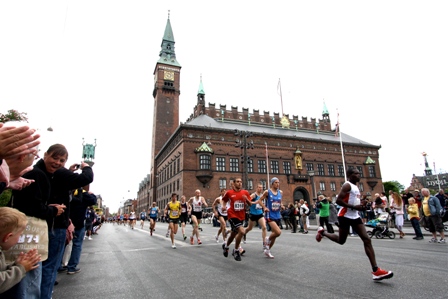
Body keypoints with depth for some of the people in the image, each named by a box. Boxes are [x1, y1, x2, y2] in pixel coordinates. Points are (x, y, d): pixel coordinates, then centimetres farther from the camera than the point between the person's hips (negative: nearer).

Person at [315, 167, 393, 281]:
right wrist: (354, 207, -24)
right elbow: (338, 200, -23)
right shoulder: (347, 185, -14)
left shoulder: (355, 187, 15)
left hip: (355, 216, 8)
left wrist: (361, 206, 6)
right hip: (345, 216, -8)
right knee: (341, 241, 6)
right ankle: (322, 232, 31)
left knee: (367, 240, -2)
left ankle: (376, 271, -1)